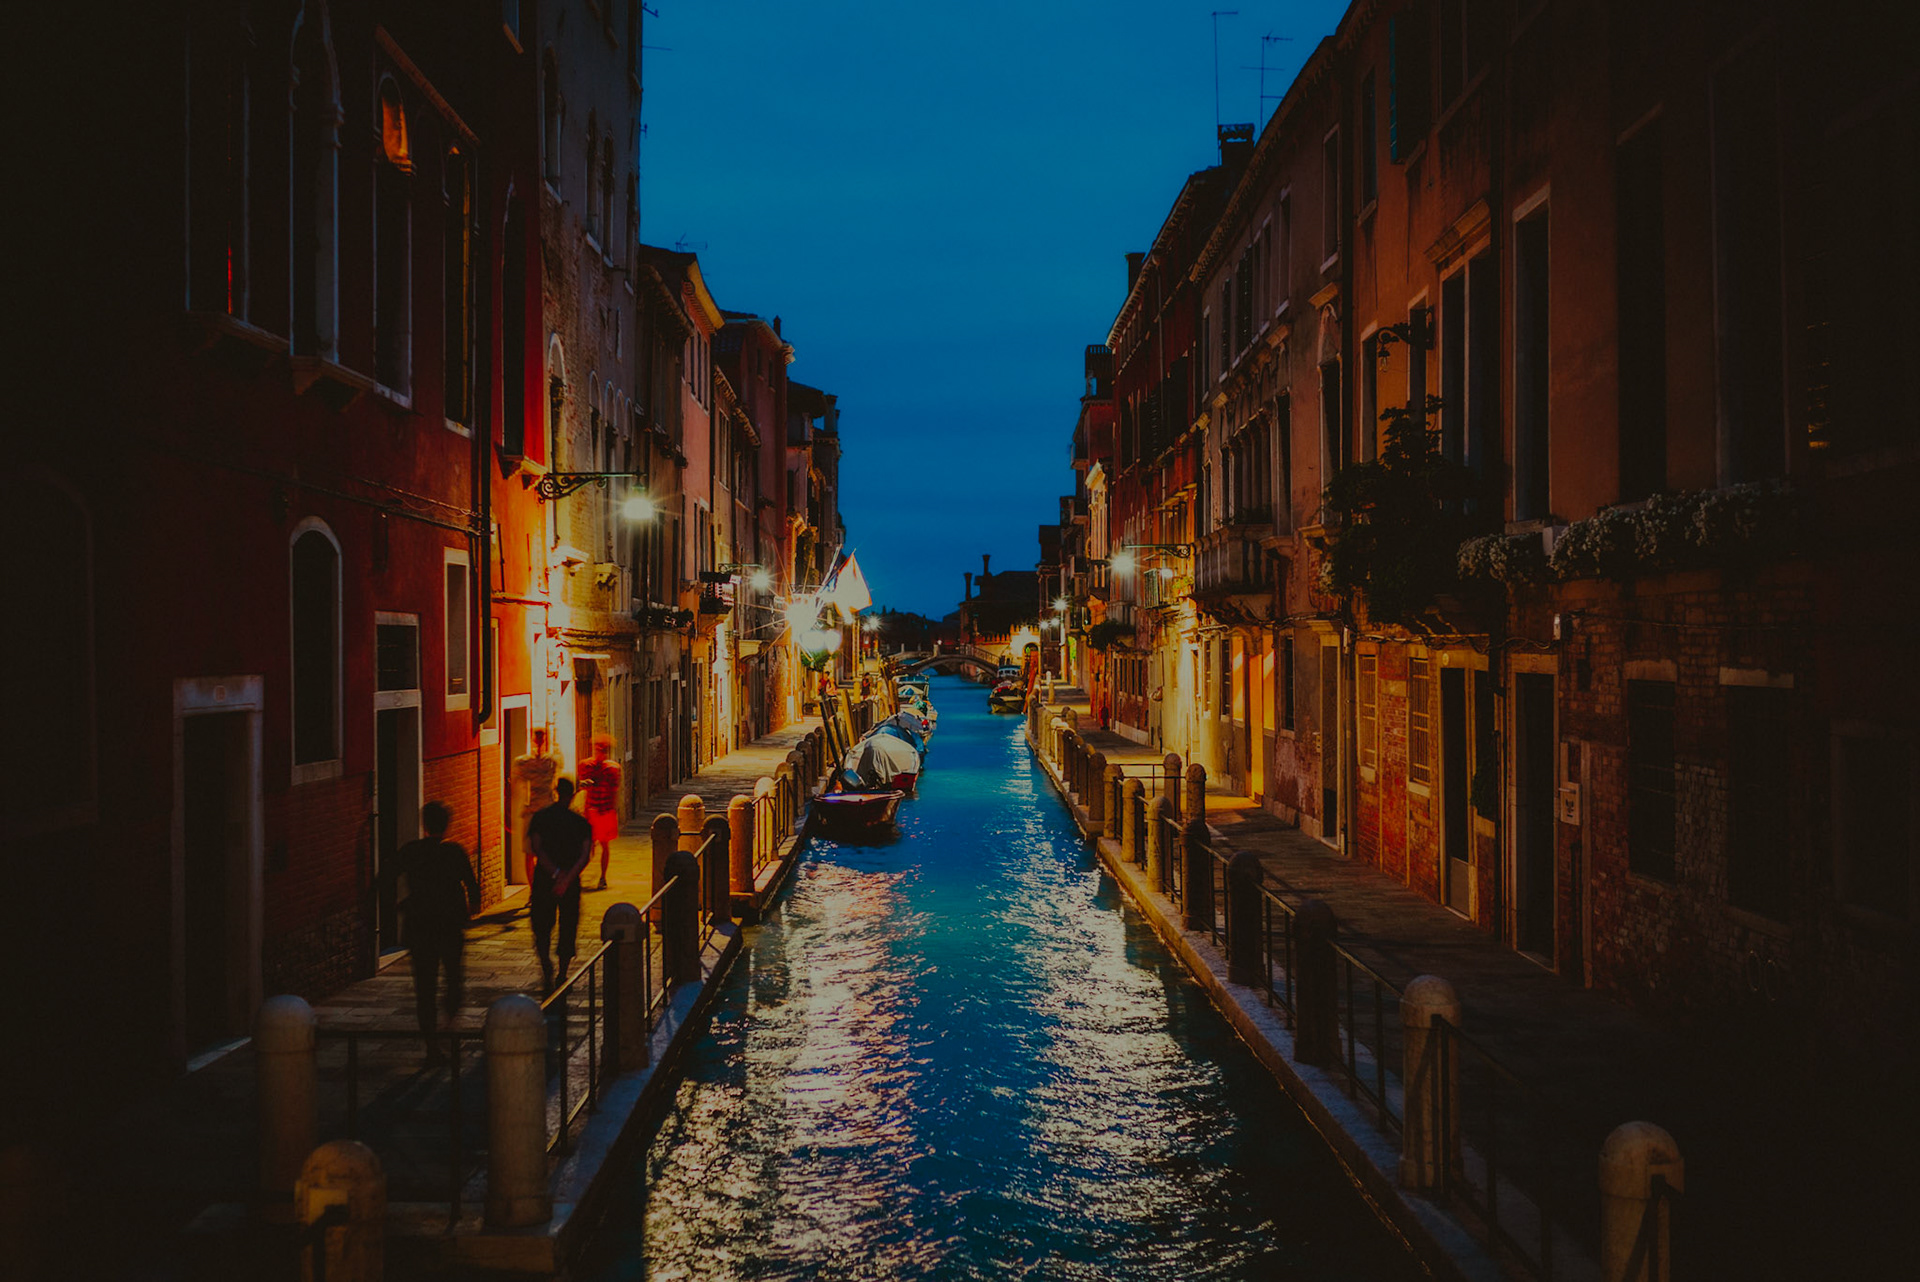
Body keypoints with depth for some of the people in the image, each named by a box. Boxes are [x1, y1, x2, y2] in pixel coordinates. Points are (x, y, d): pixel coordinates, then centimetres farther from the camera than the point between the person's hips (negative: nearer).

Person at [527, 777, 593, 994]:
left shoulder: (540, 817, 1)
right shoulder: (581, 823, 1)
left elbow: (535, 848, -12)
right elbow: (585, 855, -11)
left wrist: (555, 873, -16)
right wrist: (567, 878, -18)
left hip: (543, 879, 0)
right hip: (571, 883, 0)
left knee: (542, 927, 12)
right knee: (567, 927, 13)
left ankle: (545, 961, -13)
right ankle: (562, 975, 13)